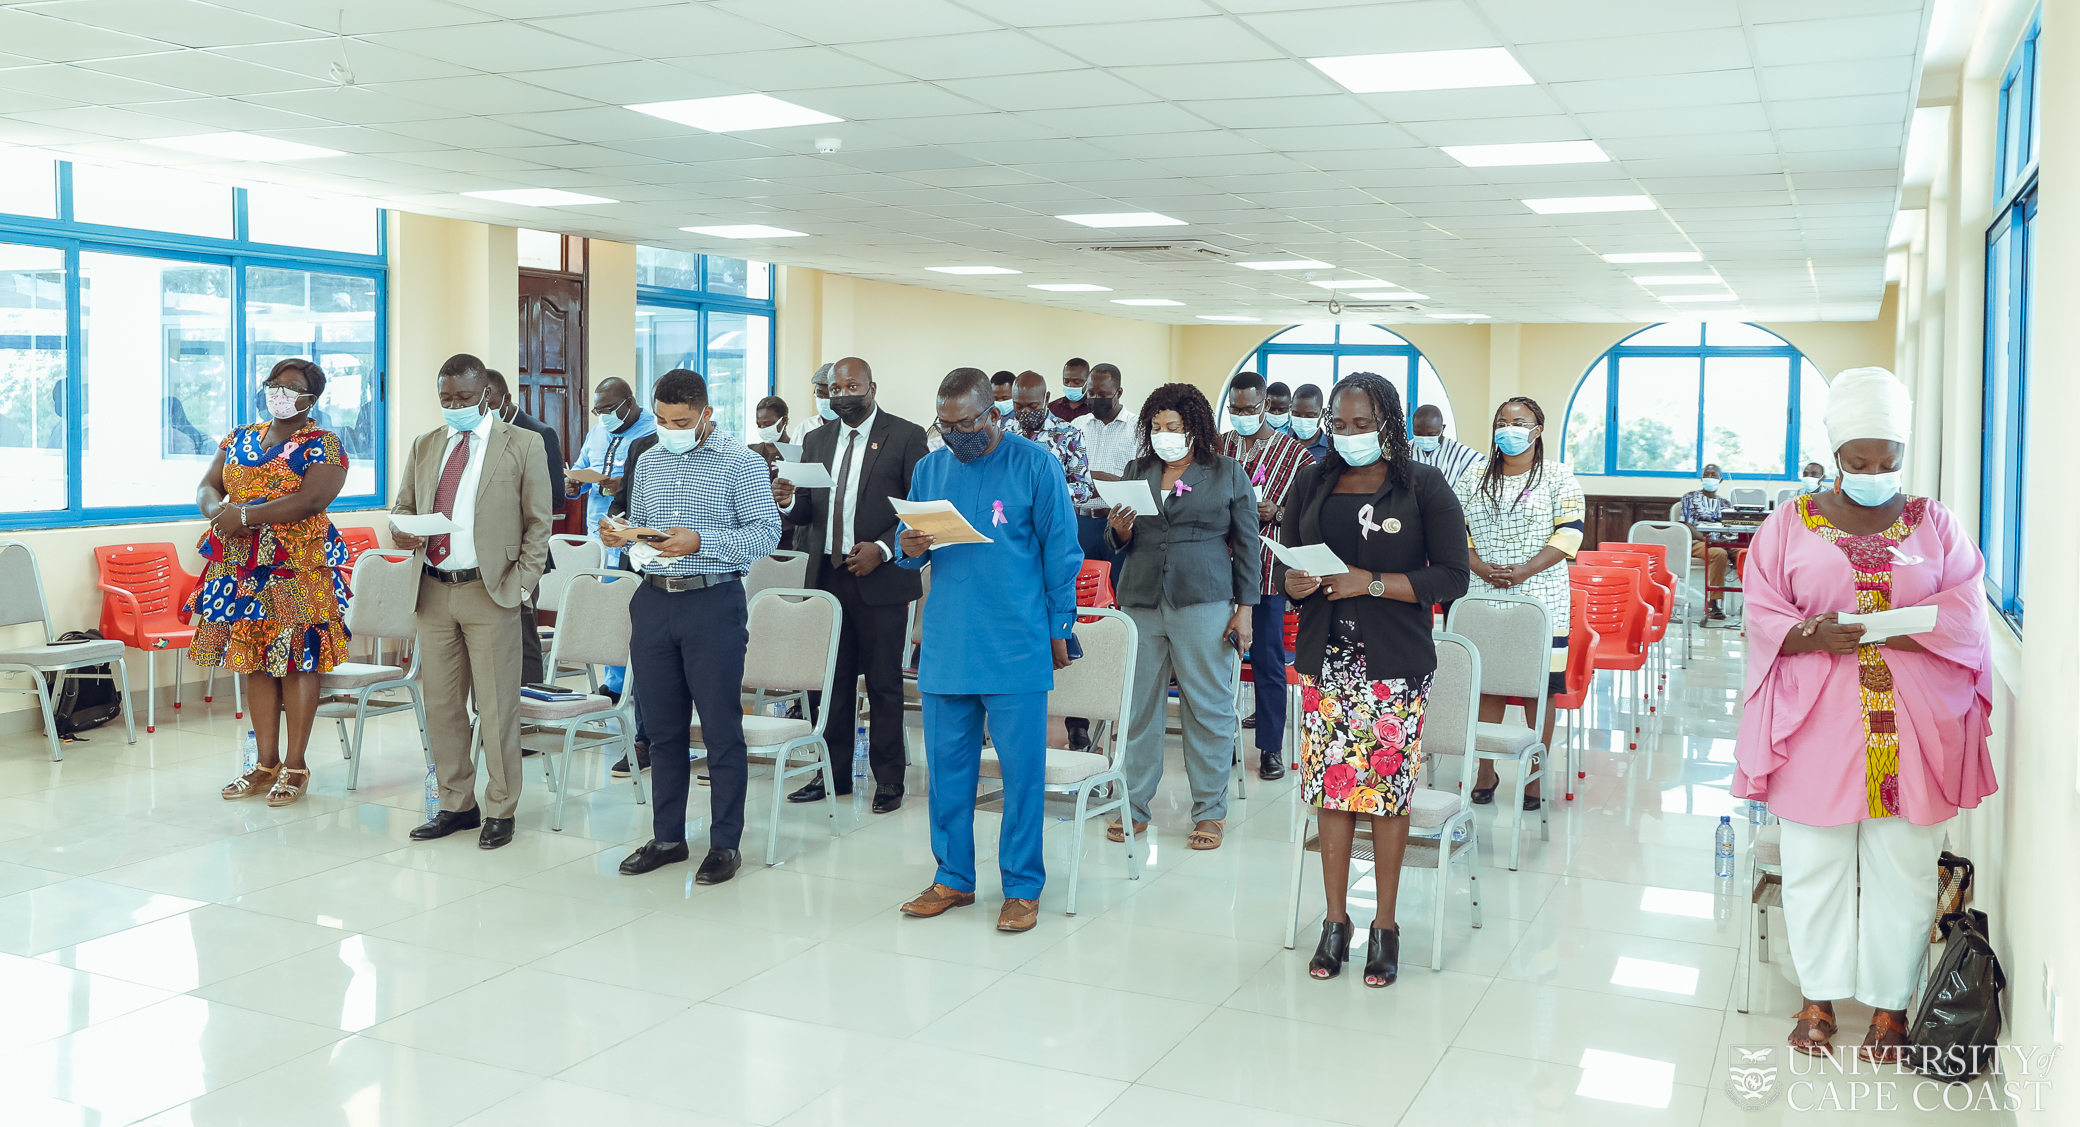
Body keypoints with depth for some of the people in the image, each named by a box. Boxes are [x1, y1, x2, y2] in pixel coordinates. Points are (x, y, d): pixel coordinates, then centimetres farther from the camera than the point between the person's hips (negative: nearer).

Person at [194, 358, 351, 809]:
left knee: (296, 661, -3)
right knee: (255, 662, 8)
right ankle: (267, 764, 16)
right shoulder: (239, 439, 16)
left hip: (298, 568, -6)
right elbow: (207, 487, 13)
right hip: (242, 566, 6)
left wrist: (245, 515, -20)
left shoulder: (323, 446, -4)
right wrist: (219, 510, -10)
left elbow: (312, 501, -18)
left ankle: (295, 767, 6)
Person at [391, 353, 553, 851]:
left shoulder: (521, 445, 1)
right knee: (441, 704, 9)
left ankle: (500, 811, 10)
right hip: (433, 591, 5)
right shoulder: (424, 446, 15)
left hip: (490, 592, -5)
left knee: (497, 707, -2)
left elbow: (539, 523, 1)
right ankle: (456, 805, 21)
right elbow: (403, 505, 21)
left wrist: (522, 581, -8)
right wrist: (401, 530, -3)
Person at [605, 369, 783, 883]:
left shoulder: (741, 463, -4)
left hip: (714, 603, -5)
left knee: (722, 729, 0)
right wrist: (619, 533, -2)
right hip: (653, 601, 5)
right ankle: (667, 837, 21)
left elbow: (767, 533, -11)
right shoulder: (648, 459, 14)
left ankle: (725, 844, 9)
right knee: (662, 727, 11)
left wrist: (700, 541, -21)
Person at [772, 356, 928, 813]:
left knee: (884, 683, 2)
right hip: (827, 577, 5)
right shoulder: (817, 441, 15)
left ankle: (889, 780, 12)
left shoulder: (906, 436, -2)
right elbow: (807, 514, 14)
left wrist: (883, 549, -18)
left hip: (881, 580, -5)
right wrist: (788, 501, -9)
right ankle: (834, 771, 21)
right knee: (832, 680, 10)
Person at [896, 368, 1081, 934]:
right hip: (945, 647, 4)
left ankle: (1022, 887, 12)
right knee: (947, 765, 10)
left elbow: (1061, 552, -1)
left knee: (1022, 769, 1)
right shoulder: (929, 469, 10)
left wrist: (1059, 628, -1)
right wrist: (911, 549, -6)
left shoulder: (1035, 465, -3)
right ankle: (953, 878, 23)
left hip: (1016, 647, -4)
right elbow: (912, 547, 18)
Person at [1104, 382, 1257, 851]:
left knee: (1208, 704, 0)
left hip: (1202, 602, -3)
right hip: (1140, 600, 3)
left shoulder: (1228, 473, 6)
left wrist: (1245, 609, -1)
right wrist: (1118, 531, -6)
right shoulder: (1136, 471, 14)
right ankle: (1134, 805, 14)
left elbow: (1247, 544, 5)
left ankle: (1210, 811, 11)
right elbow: (1118, 541, 18)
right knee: (1137, 702, 3)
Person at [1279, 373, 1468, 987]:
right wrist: (1294, 582, -10)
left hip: (1394, 665, -3)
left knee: (1388, 789, 1)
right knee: (1330, 786, 5)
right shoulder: (1312, 483, 10)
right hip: (1325, 659, 3)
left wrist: (1373, 583, -16)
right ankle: (1335, 920, 17)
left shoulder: (1424, 485, -2)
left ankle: (1385, 926, 14)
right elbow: (1285, 564, 14)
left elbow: (1453, 577, -6)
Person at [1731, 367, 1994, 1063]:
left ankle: (1890, 1004, 18)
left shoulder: (1935, 524, 8)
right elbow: (1762, 616, 0)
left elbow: (1966, 616, -2)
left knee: (1902, 868, 4)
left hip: (1913, 727, 1)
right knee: (1815, 863, 4)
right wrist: (1811, 634, -21)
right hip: (1817, 720, 0)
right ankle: (1819, 996, 19)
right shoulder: (1790, 523, 6)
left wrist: (1876, 629, -16)